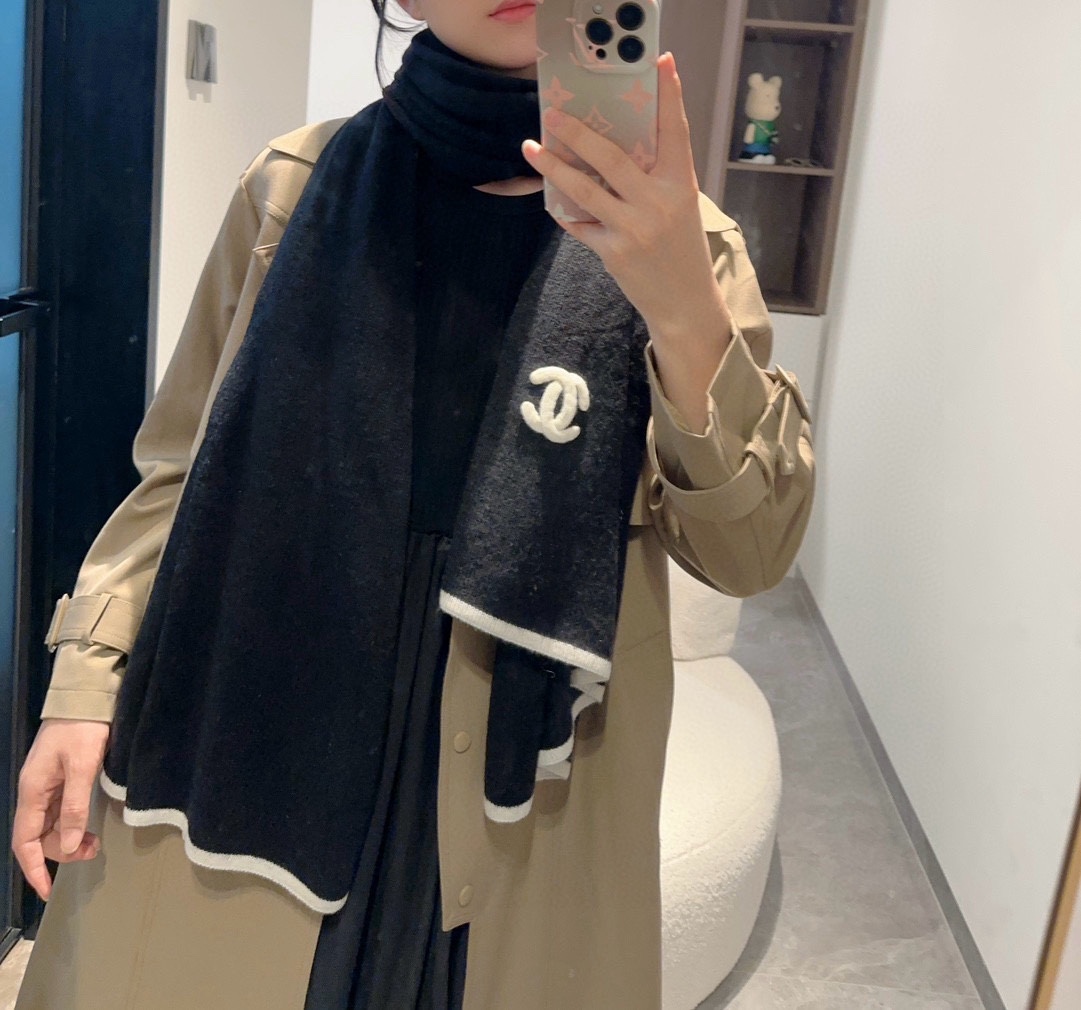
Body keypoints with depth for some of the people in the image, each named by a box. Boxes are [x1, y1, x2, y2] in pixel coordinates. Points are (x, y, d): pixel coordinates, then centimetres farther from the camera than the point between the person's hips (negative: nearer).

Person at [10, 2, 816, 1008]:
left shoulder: (674, 233, -2)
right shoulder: (299, 186, -1)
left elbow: (747, 550, -10)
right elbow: (189, 466, 6)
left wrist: (684, 314, -25)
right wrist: (86, 679, -4)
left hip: (519, 779, 0)